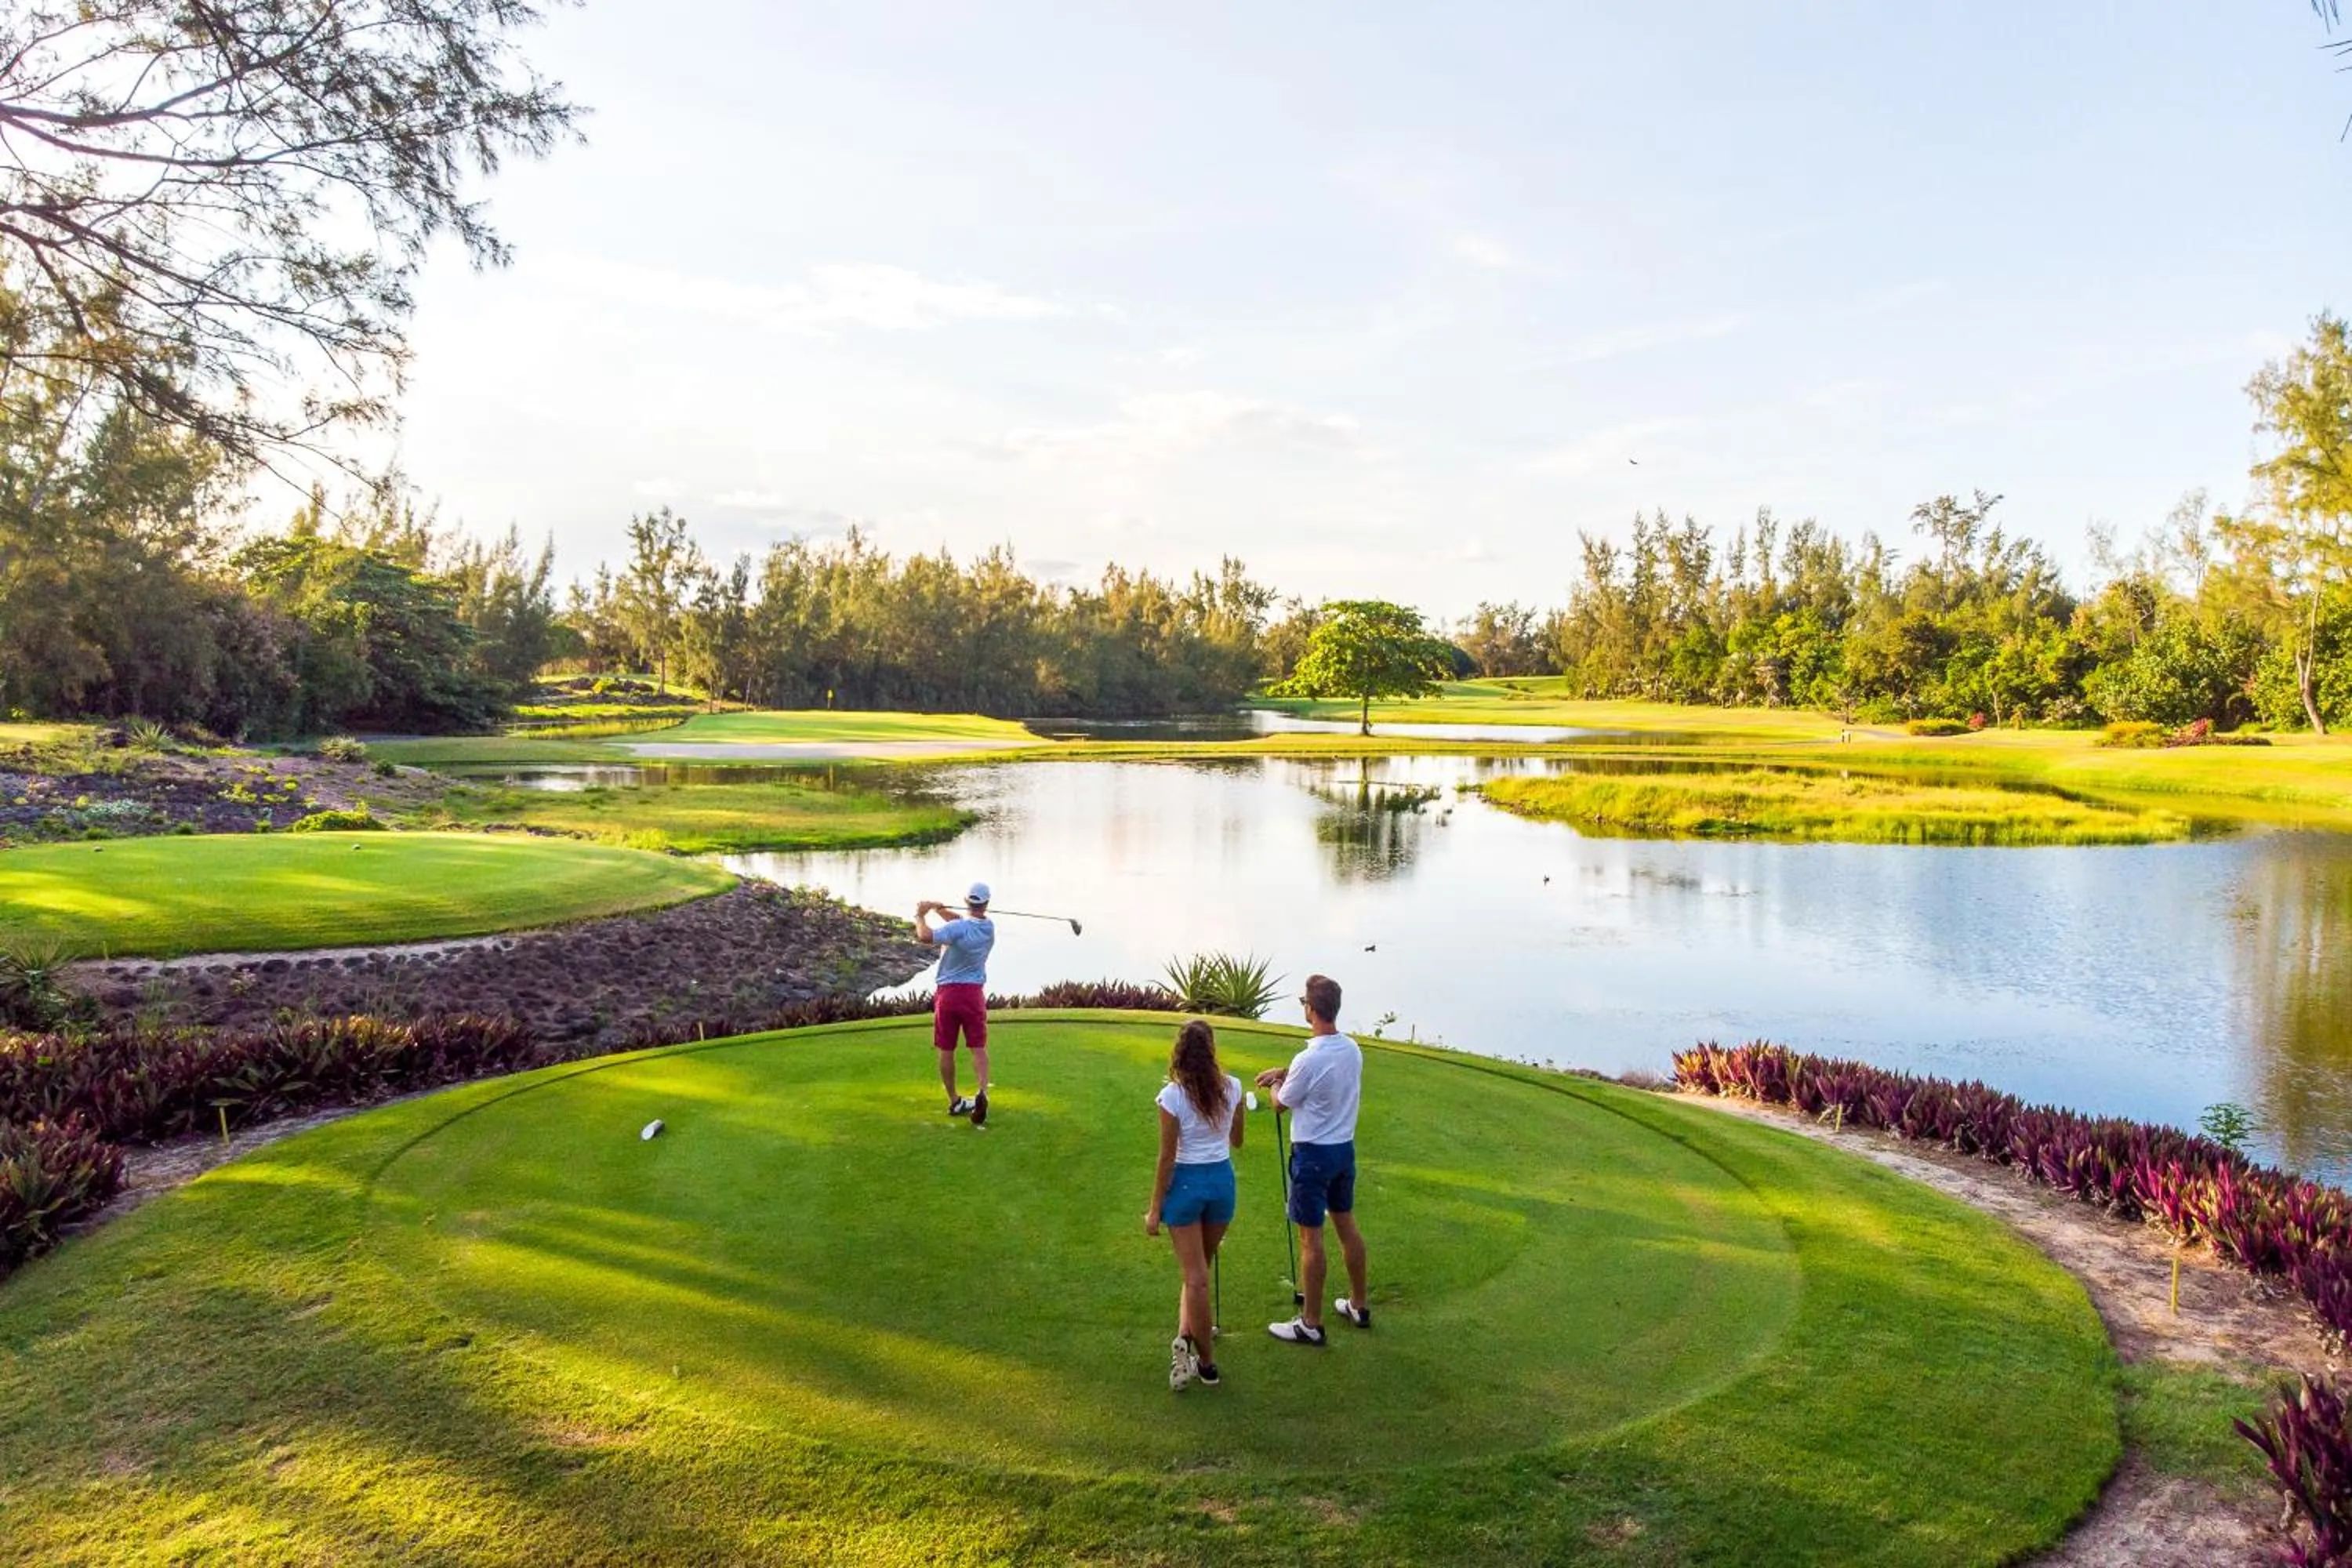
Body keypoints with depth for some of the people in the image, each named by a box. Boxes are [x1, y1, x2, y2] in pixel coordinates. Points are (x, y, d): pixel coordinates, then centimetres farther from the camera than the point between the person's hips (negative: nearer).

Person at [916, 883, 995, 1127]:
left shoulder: (958, 929, -17)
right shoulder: (989, 927, 2)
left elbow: (925, 936, -28)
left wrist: (921, 916, -11)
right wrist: (941, 910, 4)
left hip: (947, 993, -3)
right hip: (974, 993, 3)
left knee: (946, 1051, 9)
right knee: (979, 1048, 2)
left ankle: (954, 1102, 17)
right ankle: (982, 1092, -20)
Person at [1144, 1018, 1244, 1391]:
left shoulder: (1172, 1095, -15)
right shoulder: (1232, 1087, -4)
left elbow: (1167, 1158, -12)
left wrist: (1155, 1209, -4)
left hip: (1185, 1183, -3)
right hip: (1222, 1180, 3)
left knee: (1196, 1276, 3)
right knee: (1200, 1268, 21)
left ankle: (1207, 1362, 5)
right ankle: (1188, 1335, 15)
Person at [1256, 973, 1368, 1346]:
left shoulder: (1308, 1060, -25)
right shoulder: (1352, 1050, -1)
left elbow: (1281, 1104, -8)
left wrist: (1275, 1085, 13)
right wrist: (1284, 1072, 21)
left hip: (1313, 1154, -7)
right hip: (1345, 1148, 8)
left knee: (1311, 1237, 1)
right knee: (1346, 1225, 19)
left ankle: (1311, 1325, 9)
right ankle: (1359, 1305, 31)